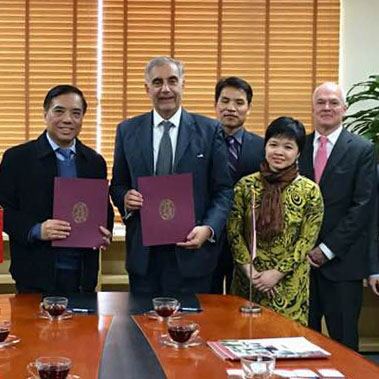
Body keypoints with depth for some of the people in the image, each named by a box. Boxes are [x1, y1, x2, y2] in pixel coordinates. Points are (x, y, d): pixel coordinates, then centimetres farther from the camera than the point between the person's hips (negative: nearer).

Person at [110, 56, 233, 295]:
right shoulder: (127, 131, 8)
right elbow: (117, 185, 14)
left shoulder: (209, 130, 1)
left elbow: (223, 190, 1)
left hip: (191, 250, -1)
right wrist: (125, 197, -9)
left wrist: (209, 228, -14)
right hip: (143, 254, 2)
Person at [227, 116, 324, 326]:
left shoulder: (310, 191, -4)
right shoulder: (246, 185, 0)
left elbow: (307, 241, -5)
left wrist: (277, 273, -10)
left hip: (289, 285, -1)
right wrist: (249, 269, -8)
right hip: (248, 281, 2)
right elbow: (233, 232, 0)